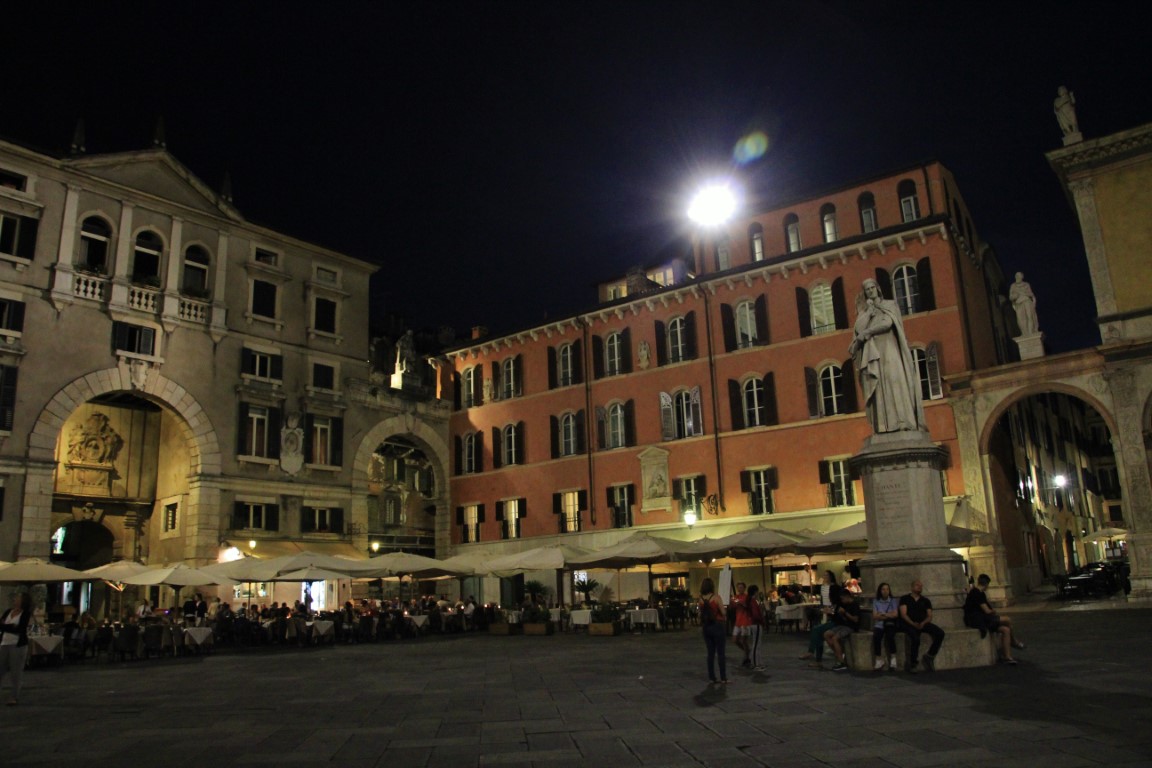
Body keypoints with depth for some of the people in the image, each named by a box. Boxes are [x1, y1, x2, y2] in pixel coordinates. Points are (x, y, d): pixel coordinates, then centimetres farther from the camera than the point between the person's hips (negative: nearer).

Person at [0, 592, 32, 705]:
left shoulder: (26, 613, -4)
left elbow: (19, 629, -14)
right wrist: (10, 626, -15)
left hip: (18, 645, -5)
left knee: (16, 672, 0)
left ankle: (14, 697, 9)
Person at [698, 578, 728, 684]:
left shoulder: (701, 599, -1)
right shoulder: (716, 598, -13)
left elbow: (701, 614, 5)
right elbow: (723, 612, -11)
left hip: (706, 627, 4)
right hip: (718, 626, -4)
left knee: (711, 653, 12)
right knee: (720, 653, 3)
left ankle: (711, 677, 14)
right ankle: (723, 678, 5)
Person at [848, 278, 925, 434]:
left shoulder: (889, 305, 14)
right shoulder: (864, 312, 22)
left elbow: (887, 323, -6)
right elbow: (859, 328, 2)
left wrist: (866, 332, -4)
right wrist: (869, 310, 0)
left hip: (888, 350, -3)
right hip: (872, 354, 3)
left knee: (894, 383, -17)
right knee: (878, 388, -10)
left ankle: (902, 422, -24)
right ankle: (883, 426, -18)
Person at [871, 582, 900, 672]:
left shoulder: (894, 601, 12)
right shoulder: (876, 602, 13)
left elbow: (895, 614, 0)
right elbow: (875, 616, 3)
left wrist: (882, 614, -3)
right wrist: (888, 615, -3)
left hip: (890, 624, -1)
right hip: (879, 625, 1)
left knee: (890, 636, -35)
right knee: (876, 637, -32)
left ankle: (893, 658, -23)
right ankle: (879, 660, -23)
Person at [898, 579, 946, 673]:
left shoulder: (926, 601, 21)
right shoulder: (905, 599, 10)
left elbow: (929, 616, 11)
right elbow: (903, 614, -2)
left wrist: (923, 623, -10)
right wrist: (913, 623, -18)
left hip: (923, 624, 4)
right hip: (909, 624, -4)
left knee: (940, 633, -22)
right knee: (915, 638, -35)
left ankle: (929, 656, -9)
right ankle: (913, 663, -17)